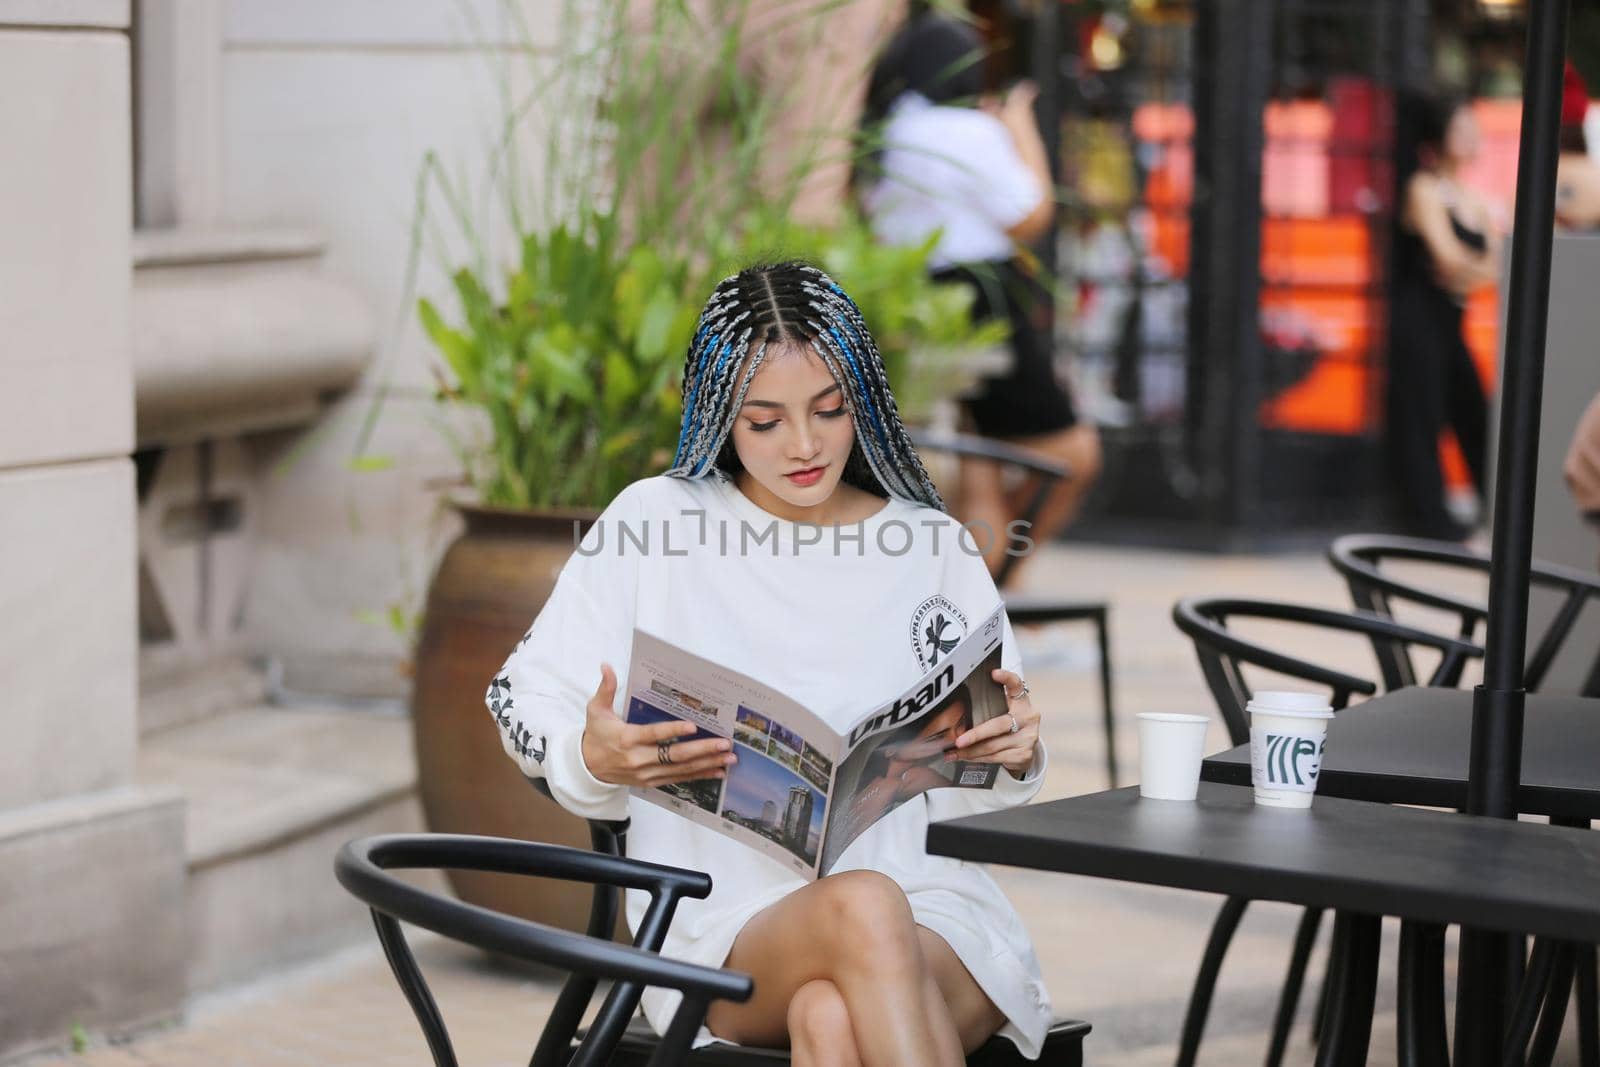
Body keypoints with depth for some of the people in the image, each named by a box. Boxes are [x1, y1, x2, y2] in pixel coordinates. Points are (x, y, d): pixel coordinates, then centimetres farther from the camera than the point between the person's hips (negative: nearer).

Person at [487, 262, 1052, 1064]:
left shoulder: (933, 548, 12)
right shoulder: (656, 522, 7)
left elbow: (974, 795, 16)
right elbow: (523, 701, 8)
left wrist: (1014, 753, -9)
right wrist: (594, 757, -15)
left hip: (928, 906, 1)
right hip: (726, 922, -1)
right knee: (864, 908, -37)